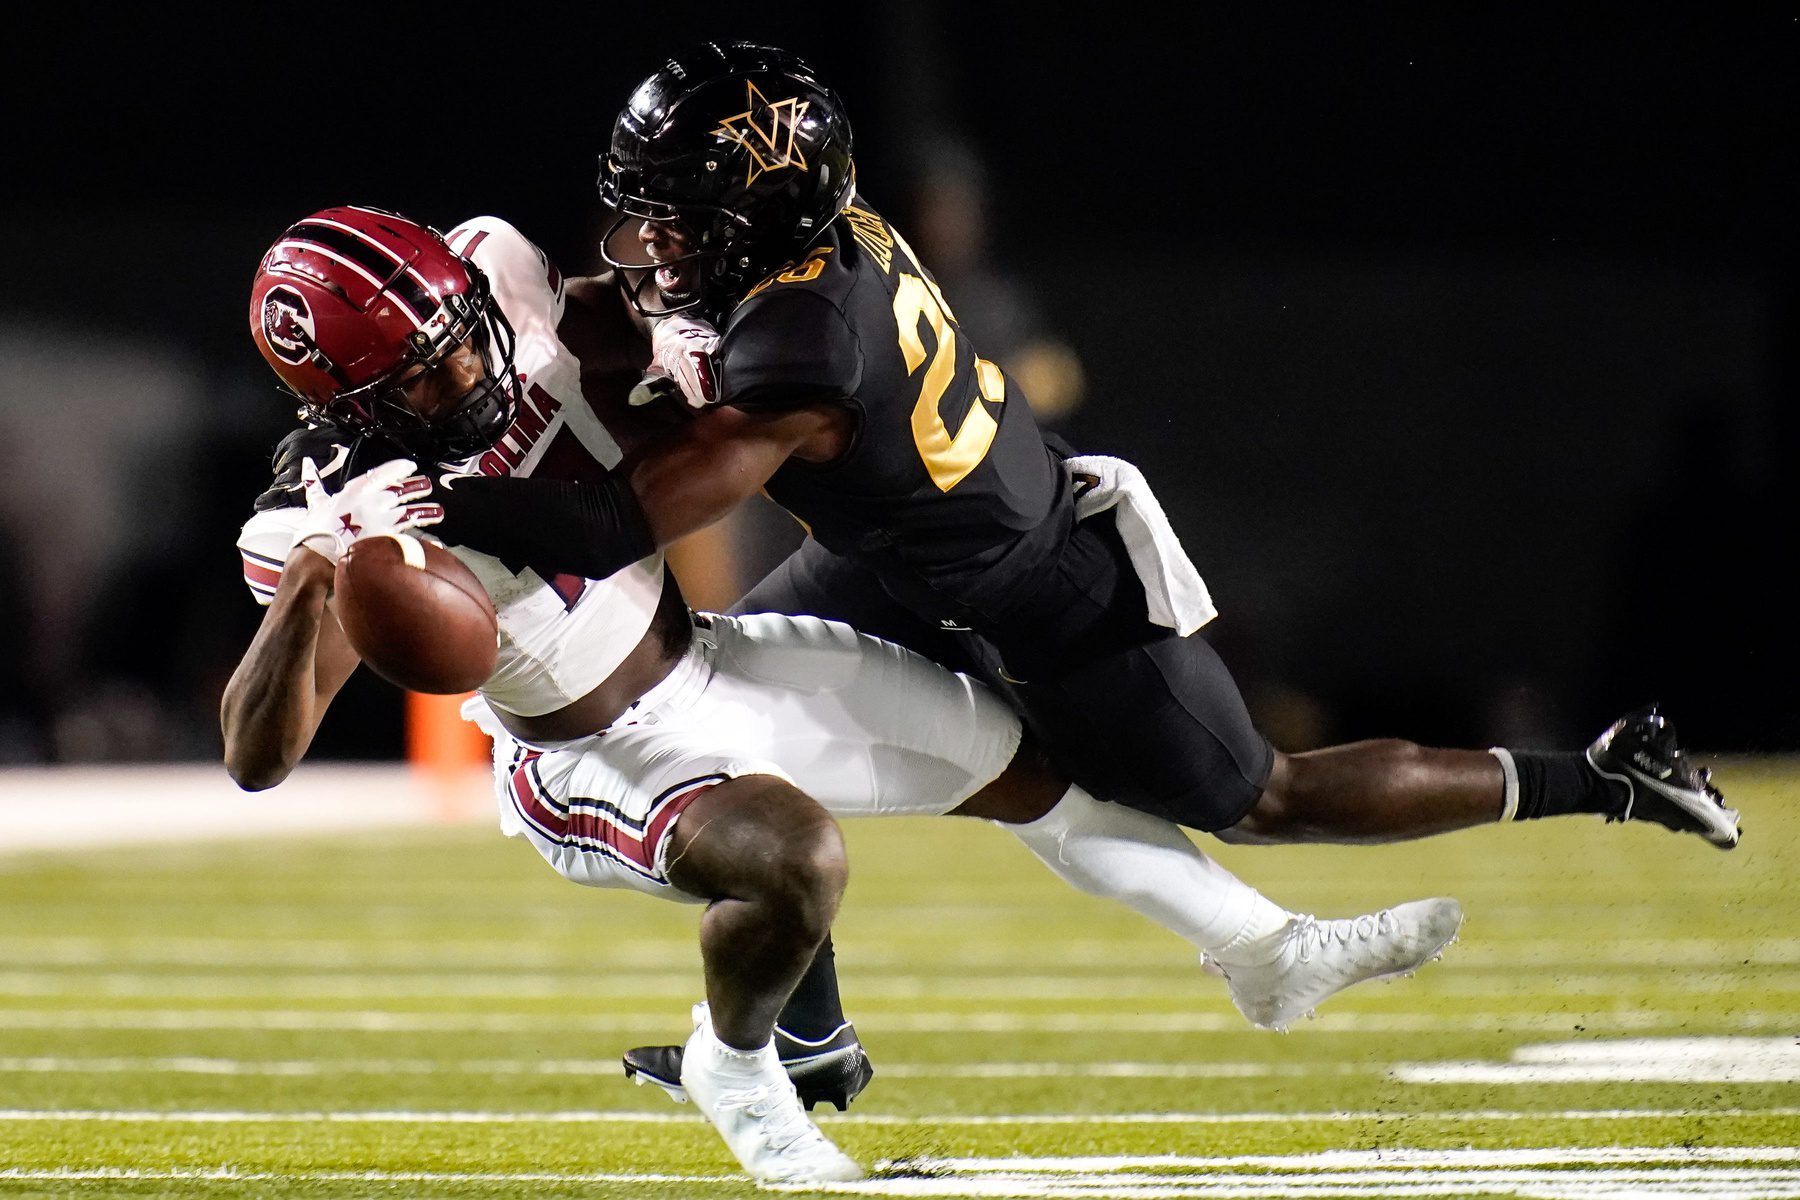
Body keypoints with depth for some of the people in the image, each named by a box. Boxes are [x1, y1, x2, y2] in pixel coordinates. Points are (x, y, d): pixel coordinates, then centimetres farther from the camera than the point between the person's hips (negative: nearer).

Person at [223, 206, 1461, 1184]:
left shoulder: (512, 305, -14)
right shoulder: (329, 523, -27)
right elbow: (257, 757, -35)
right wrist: (303, 605, -49)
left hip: (703, 652, 7)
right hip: (595, 764, -7)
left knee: (1022, 764, 12)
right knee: (793, 855, -36)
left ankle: (1269, 949, 33)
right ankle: (734, 1069, -2)